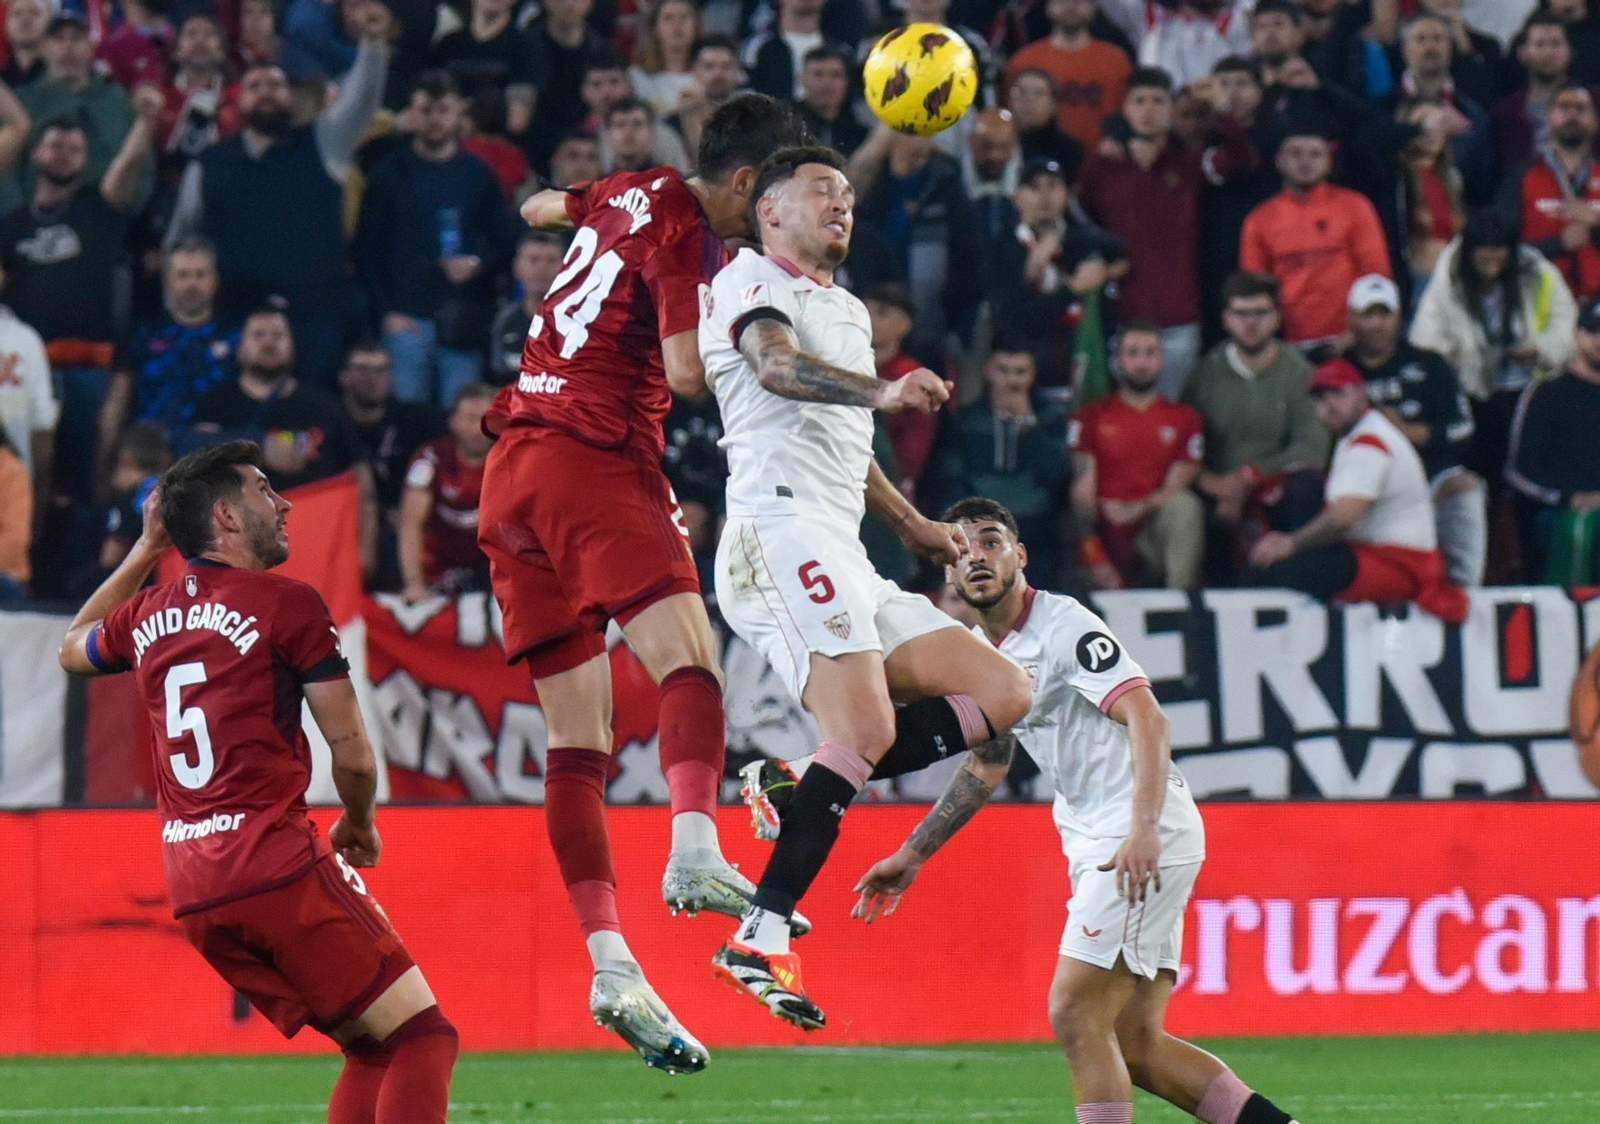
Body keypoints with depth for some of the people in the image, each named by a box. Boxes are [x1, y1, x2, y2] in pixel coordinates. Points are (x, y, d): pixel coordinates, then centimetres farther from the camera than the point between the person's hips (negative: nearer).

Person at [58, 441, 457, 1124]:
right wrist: (359, 826, 16)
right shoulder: (286, 604, -5)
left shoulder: (147, 614, 14)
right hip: (275, 863, -7)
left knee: (373, 1051, 14)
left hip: (191, 895, 7)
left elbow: (73, 649, 39)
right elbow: (352, 755, -5)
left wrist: (146, 550, 37)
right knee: (421, 1037, -7)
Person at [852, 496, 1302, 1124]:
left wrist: (1144, 830, -35)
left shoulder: (1062, 626, -11)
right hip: (1097, 847, 9)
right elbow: (986, 768, 30)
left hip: (1148, 843, -9)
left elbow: (1147, 719, -23)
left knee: (1076, 1015, -14)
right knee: (1134, 1043, 4)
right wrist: (911, 856, 31)